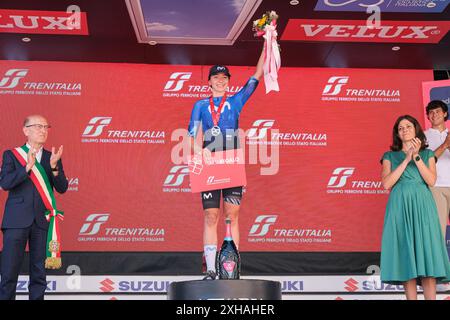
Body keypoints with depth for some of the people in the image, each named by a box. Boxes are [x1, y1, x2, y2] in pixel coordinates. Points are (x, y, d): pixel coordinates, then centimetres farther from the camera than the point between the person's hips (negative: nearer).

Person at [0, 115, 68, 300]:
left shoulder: (52, 158, 11)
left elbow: (62, 188, 2)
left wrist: (54, 167, -14)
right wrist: (27, 167, -21)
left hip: (42, 221, 2)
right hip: (16, 221, -2)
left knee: (39, 273, 6)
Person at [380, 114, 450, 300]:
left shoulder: (427, 154, 15)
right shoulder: (390, 156, 13)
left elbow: (431, 180, -1)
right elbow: (386, 184, -3)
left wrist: (416, 156, -7)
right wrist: (406, 159, -5)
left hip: (422, 207, 1)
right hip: (400, 207, 0)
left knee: (426, 252, -7)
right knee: (406, 254, -5)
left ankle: (431, 298, -9)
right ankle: (411, 297, -4)